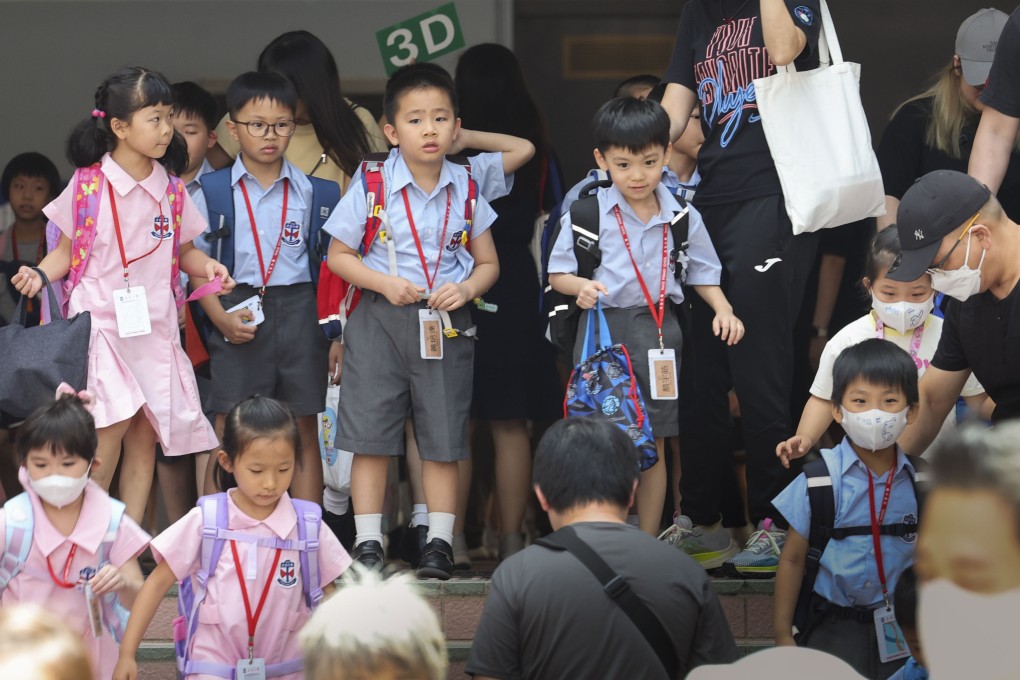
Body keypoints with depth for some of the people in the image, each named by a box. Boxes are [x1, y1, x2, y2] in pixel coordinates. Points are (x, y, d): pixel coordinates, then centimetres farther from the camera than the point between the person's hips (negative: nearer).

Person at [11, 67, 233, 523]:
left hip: (154, 327, 4)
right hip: (101, 323, -4)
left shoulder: (171, 190, 7)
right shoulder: (89, 185, -3)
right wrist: (38, 275, -15)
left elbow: (183, 251, 16)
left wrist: (207, 266, -5)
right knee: (110, 428, -14)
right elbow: (66, 251, 3)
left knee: (144, 436, 4)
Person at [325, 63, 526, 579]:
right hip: (380, 320, -2)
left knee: (443, 439, 4)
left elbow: (488, 262, 10)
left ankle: (440, 542, 13)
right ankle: (368, 542, 6)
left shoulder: (466, 189, 4)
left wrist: (466, 288, -11)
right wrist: (384, 282, -14)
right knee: (371, 435, -1)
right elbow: (338, 255, 1)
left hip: (446, 324, 2)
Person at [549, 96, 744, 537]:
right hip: (603, 330, -2)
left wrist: (723, 310, -1)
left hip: (659, 331, 2)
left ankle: (648, 544, 16)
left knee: (654, 445, 7)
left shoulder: (682, 217, 5)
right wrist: (580, 287, -19)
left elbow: (702, 271, 15)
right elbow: (558, 274, 2)